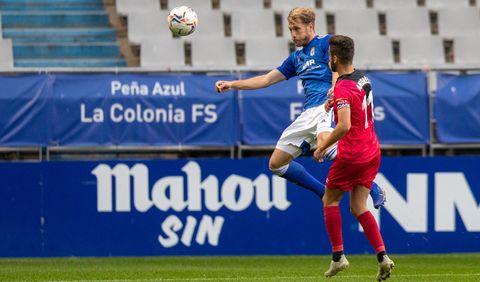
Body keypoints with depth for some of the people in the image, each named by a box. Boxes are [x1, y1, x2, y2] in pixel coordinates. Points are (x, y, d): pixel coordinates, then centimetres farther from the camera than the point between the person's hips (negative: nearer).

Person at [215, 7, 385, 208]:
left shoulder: (326, 43, 6)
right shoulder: (296, 58, 27)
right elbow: (266, 80, 32)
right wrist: (232, 85, 27)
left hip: (325, 106, -9)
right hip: (307, 114, 9)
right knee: (276, 164, 5)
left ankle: (374, 190, -34)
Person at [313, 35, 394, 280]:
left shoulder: (342, 88, -19)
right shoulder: (363, 79, 8)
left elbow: (345, 125, -28)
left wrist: (322, 147, -17)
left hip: (351, 155, -8)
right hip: (371, 152, 8)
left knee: (330, 200, 11)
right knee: (358, 207, 9)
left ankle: (338, 256, 8)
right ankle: (382, 257, -4)